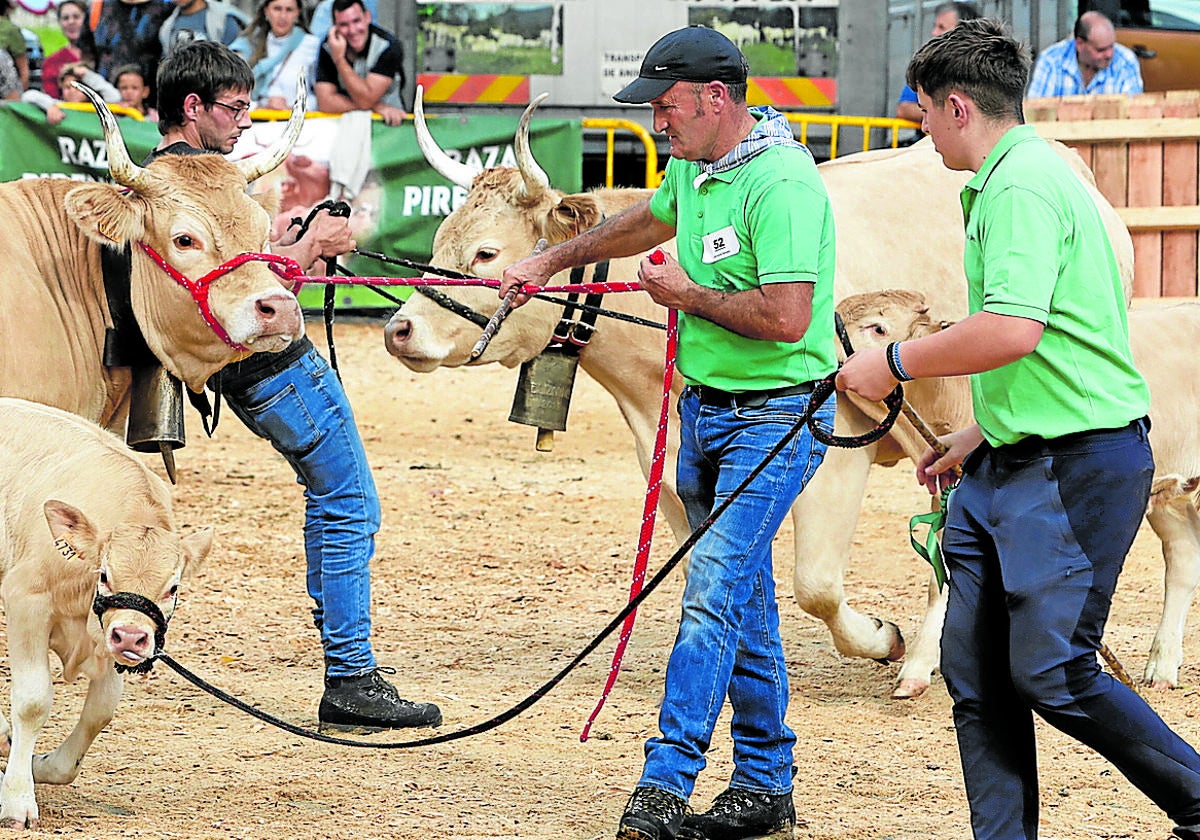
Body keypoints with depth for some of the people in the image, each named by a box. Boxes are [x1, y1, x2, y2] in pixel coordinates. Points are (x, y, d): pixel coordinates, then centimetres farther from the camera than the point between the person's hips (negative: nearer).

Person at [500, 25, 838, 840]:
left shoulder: (781, 183, -21)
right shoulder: (694, 168, 8)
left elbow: (786, 318, -29)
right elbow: (648, 219, 32)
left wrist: (686, 294, -15)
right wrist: (551, 260, 37)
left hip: (773, 417, -10)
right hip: (706, 408, 10)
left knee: (714, 591, -16)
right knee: (743, 597, 13)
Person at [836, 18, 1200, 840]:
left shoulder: (1022, 185, -15)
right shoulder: (1014, 177, 19)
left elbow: (1013, 331, -27)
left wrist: (895, 363, -14)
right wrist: (981, 435, 28)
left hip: (1078, 464, -10)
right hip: (1011, 464, 10)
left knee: (1052, 672, -9)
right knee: (976, 670, 6)